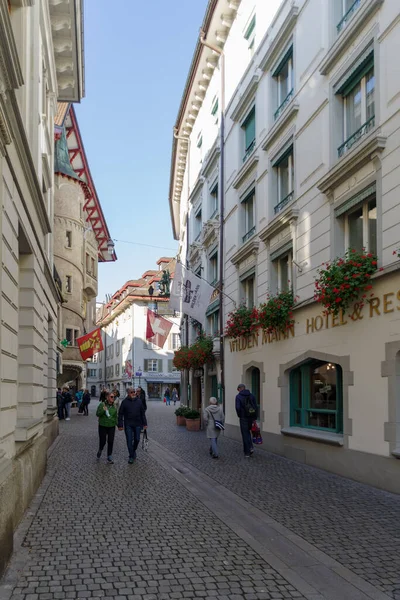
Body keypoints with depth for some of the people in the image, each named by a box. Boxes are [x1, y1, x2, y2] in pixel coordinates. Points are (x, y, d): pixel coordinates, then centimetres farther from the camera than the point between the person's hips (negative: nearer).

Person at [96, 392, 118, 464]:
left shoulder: (114, 406, 4)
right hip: (102, 426, -3)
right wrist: (103, 410, -26)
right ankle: (100, 451, 35)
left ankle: (109, 458, 10)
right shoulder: (102, 404, -7)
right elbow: (97, 414, -9)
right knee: (102, 441, 2)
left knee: (110, 442, 1)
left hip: (111, 426, 3)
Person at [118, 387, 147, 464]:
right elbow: (120, 414, -1)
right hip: (128, 425, -2)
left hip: (137, 424, 2)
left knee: (137, 439, 8)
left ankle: (134, 451, 35)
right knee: (129, 441, 0)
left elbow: (143, 413, 9)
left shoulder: (139, 401, 4)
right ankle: (131, 456, 10)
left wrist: (144, 423, 6)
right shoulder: (124, 402, -4)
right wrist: (120, 425, -6)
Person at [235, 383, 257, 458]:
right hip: (251, 417, 4)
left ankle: (247, 453, 7)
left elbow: (238, 408, -17)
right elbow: (255, 407, 3)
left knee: (245, 435, 5)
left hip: (243, 418, -4)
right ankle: (251, 447, 5)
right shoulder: (251, 395, 5)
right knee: (248, 432, 23)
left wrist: (239, 416, 0)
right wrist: (254, 418, 8)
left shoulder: (238, 396, -7)